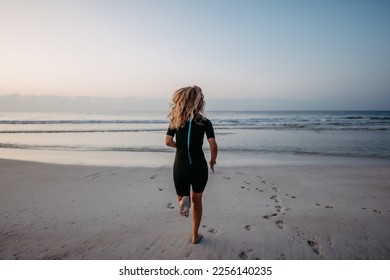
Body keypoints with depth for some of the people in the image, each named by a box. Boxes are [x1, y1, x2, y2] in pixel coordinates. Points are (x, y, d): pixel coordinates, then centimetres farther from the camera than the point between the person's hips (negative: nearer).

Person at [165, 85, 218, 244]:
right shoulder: (204, 122, -7)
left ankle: (184, 201, -15)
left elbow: (168, 142, -5)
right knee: (197, 200, 21)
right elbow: (213, 146, -14)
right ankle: (195, 235, 27)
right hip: (199, 166, 0)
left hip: (180, 166, 1)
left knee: (182, 195, 22)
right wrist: (213, 161, 4)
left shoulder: (176, 119, -1)